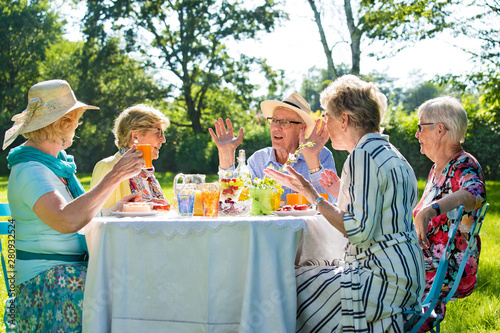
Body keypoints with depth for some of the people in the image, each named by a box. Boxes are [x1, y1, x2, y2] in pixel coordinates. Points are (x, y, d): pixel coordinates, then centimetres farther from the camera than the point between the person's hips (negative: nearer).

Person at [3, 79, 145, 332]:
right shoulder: (30, 171, -15)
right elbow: (65, 221, -32)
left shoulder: (58, 164, 15)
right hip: (45, 280, -9)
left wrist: (115, 210, 10)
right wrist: (115, 176, -29)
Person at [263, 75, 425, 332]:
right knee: (305, 275, 14)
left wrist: (312, 196, -14)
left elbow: (359, 231, -21)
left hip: (384, 278, -10)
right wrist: (344, 192, 24)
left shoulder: (362, 156, -15)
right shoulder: (390, 154, 15)